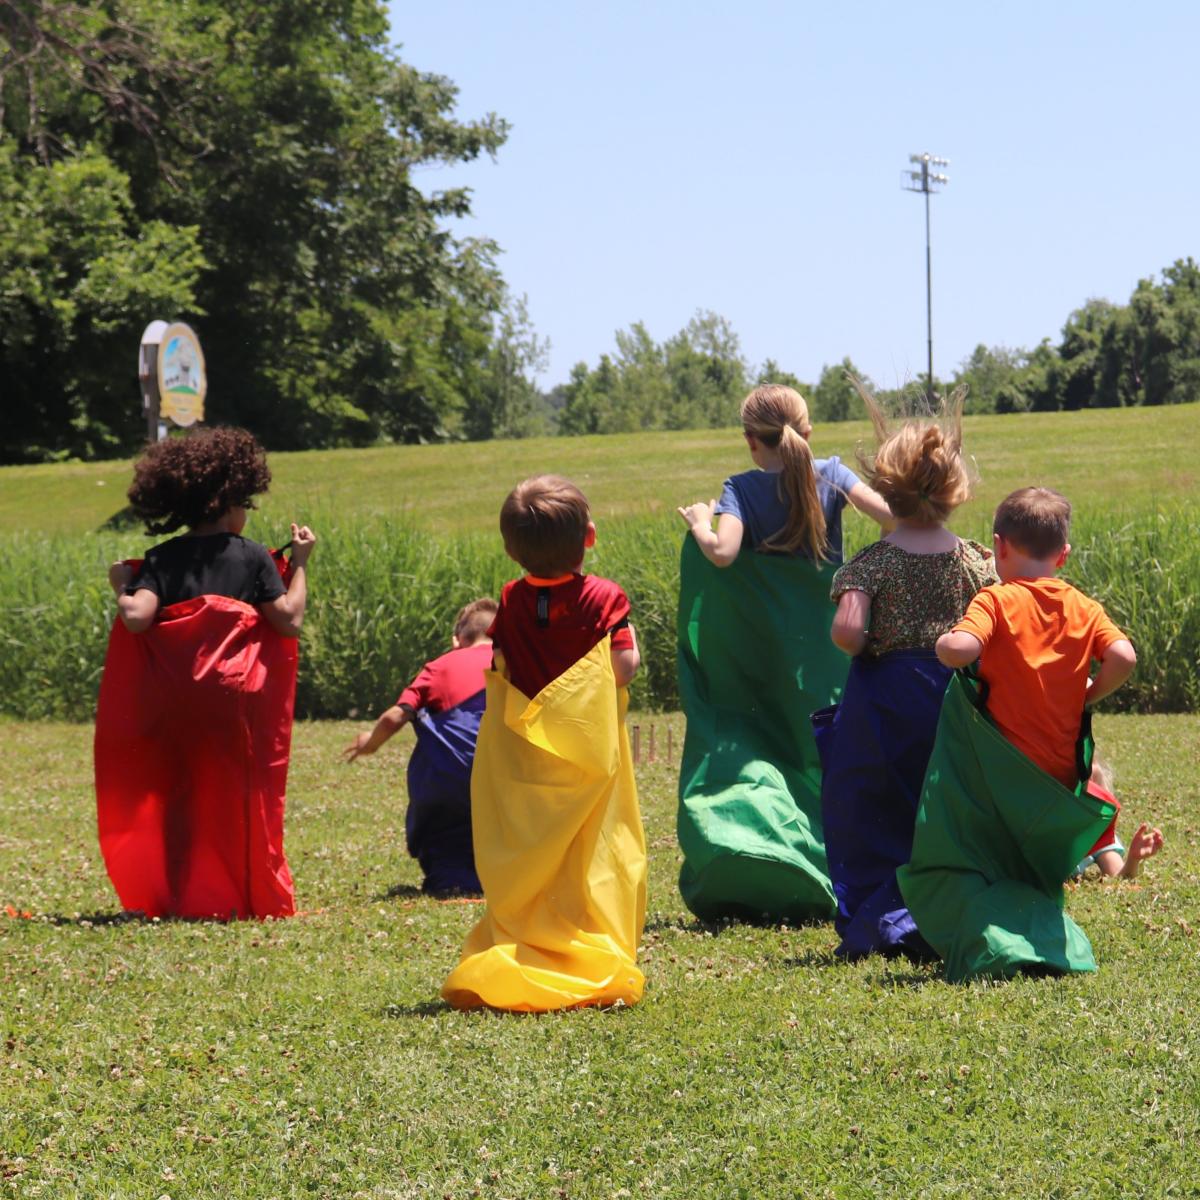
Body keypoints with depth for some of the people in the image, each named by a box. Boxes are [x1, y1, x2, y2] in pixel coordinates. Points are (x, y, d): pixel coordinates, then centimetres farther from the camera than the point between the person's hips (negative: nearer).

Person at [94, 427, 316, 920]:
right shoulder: (253, 558, 0)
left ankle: (184, 895, 9)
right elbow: (290, 620, -5)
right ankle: (252, 894, 11)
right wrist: (300, 564, 7)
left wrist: (121, 586, 8)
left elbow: (137, 617, -13)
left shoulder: (162, 560, 2)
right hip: (238, 696, -1)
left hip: (175, 698, 1)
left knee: (179, 792, 12)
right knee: (241, 792, 10)